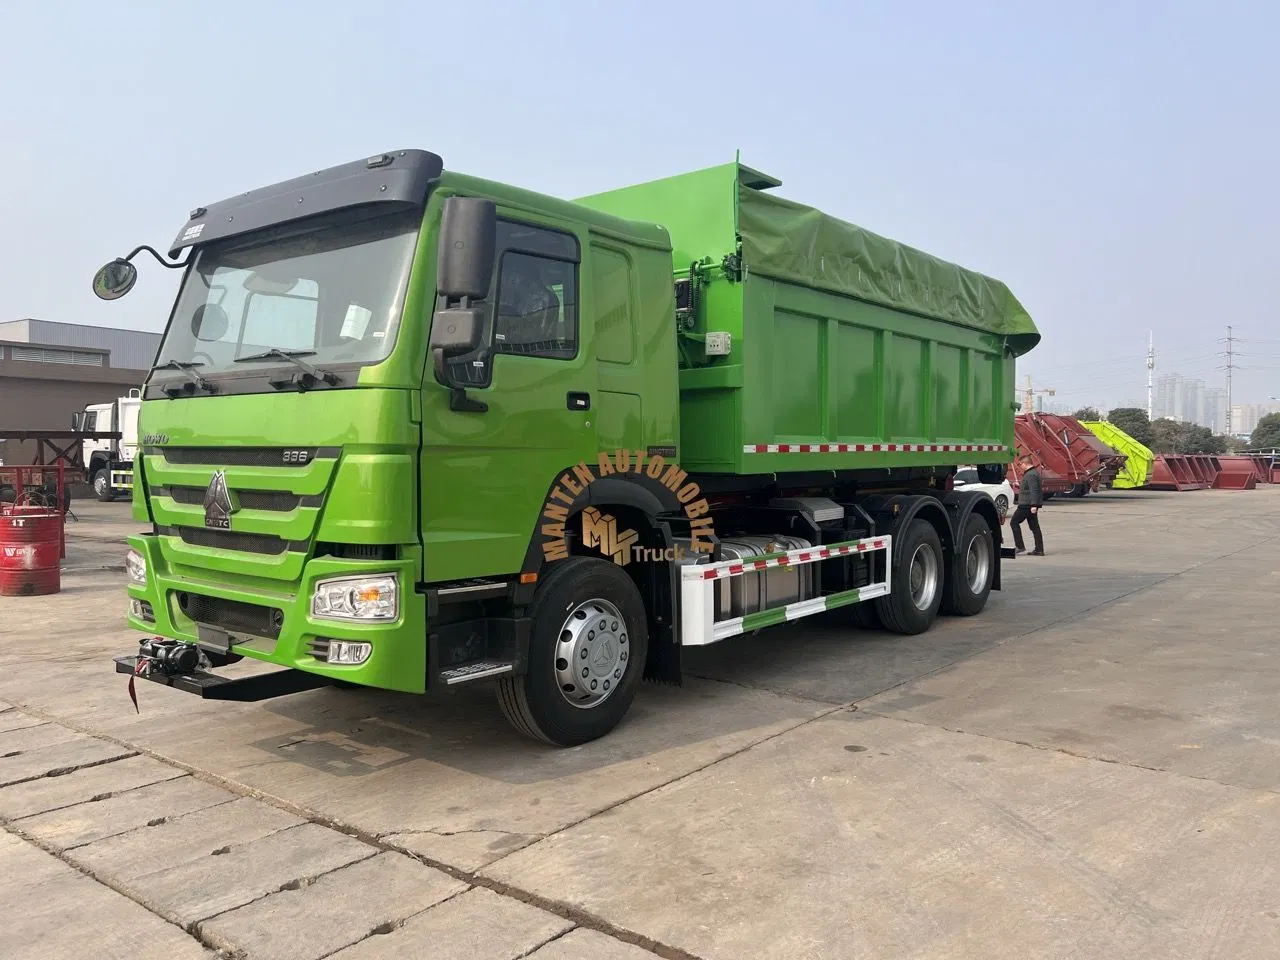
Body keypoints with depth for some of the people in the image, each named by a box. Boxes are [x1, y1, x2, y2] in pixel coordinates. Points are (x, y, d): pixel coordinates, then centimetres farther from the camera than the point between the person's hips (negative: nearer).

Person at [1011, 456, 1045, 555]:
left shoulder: (1030, 475, -16)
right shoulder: (1034, 473, 17)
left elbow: (1034, 491, -24)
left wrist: (1033, 505, -28)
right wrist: (1019, 486, 34)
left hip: (1027, 505, -10)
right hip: (1031, 505, 10)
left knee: (1014, 522, -2)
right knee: (1034, 526, 10)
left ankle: (1020, 546, -4)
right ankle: (1039, 550, 10)